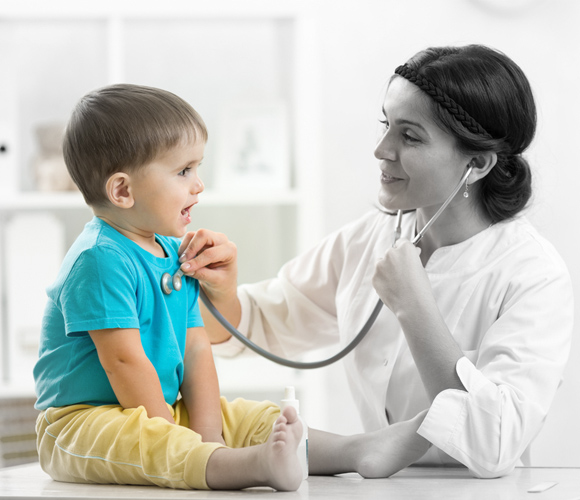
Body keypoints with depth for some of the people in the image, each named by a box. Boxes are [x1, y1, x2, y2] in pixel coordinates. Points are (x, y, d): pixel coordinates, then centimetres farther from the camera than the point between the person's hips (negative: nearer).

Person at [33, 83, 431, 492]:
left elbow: (195, 349, 7)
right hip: (82, 420, -10)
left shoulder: (175, 255, 11)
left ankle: (357, 450, -14)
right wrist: (178, 445, -18)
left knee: (246, 417, 1)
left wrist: (207, 434, -4)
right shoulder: (100, 260, -19)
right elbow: (124, 362, -22)